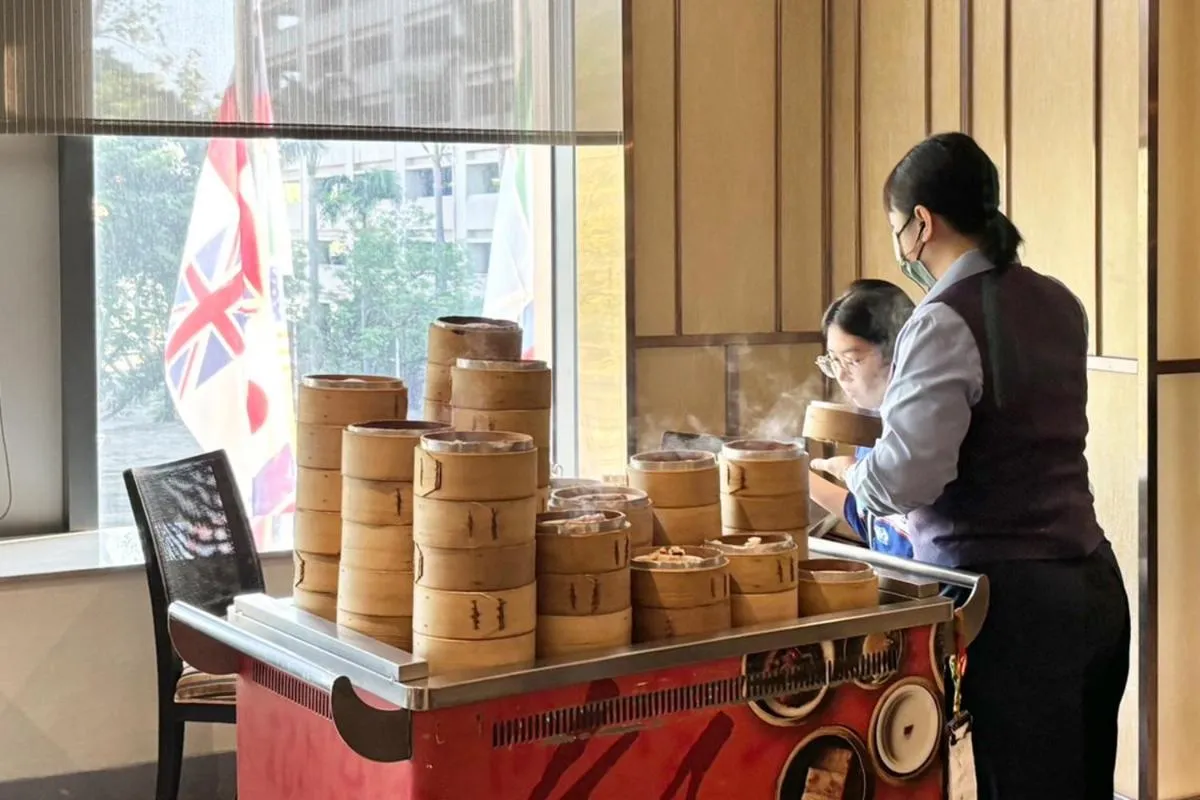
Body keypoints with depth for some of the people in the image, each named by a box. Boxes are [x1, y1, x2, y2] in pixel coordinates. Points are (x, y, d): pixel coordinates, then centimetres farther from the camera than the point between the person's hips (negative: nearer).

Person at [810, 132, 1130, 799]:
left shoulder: (947, 321, -14)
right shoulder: (1059, 303, 11)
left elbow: (904, 479, -21)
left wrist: (847, 468, 0)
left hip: (1016, 598, -8)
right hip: (1094, 583, 8)